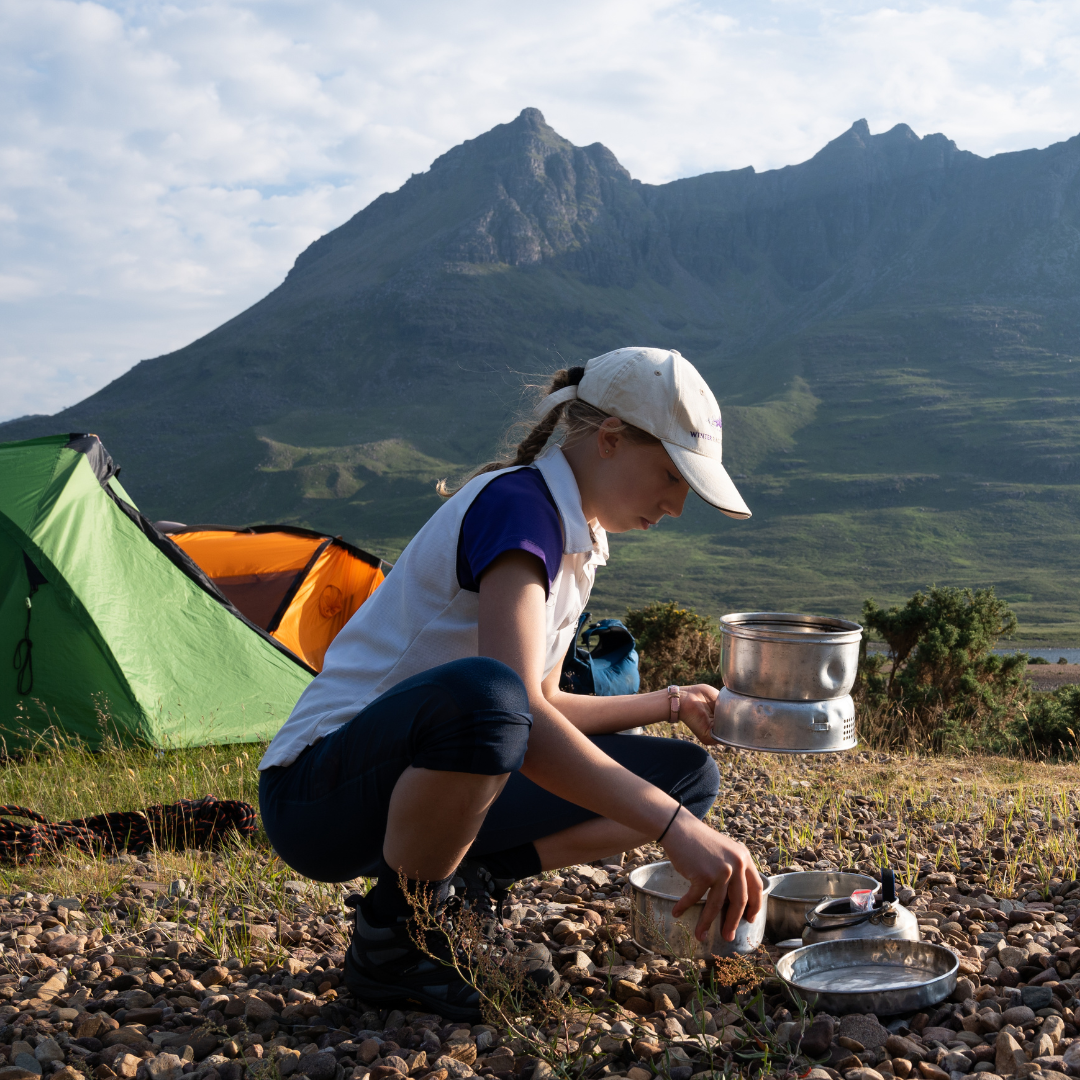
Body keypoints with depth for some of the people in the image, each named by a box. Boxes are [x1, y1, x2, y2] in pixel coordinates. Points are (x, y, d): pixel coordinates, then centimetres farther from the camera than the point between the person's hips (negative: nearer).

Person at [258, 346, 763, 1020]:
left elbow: (541, 709, 18)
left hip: (415, 785, 9)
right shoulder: (516, 503, -20)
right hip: (319, 795, -9)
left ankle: (463, 885, 1)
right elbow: (516, 710, -34)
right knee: (479, 693, -43)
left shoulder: (579, 541, 10)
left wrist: (667, 703, 10)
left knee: (688, 777, 1)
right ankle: (388, 939, -18)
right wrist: (673, 826, -40)